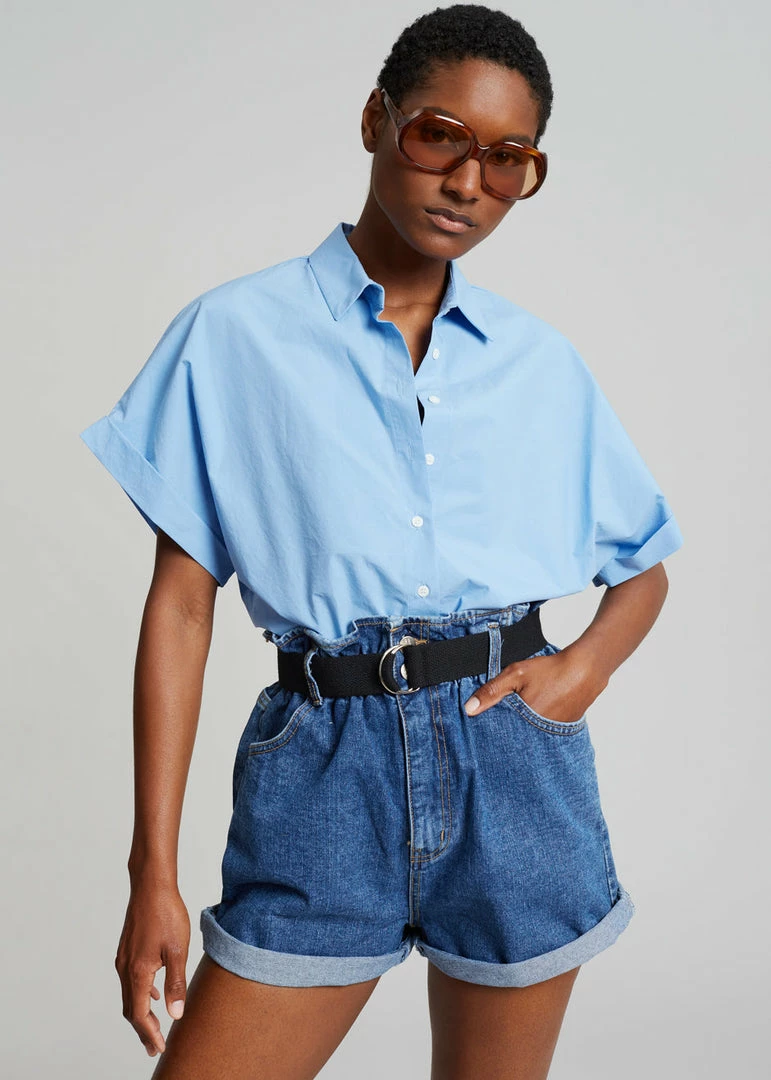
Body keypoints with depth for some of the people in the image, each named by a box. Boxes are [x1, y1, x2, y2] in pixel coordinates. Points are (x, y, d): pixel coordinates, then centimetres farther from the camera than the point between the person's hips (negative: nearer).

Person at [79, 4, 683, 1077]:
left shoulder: (544, 363, 8)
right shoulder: (236, 333, 0)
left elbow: (645, 568, 19)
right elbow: (181, 601, -1)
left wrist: (589, 664, -4)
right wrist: (154, 873, -5)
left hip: (516, 759, 3)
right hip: (326, 769, -2)